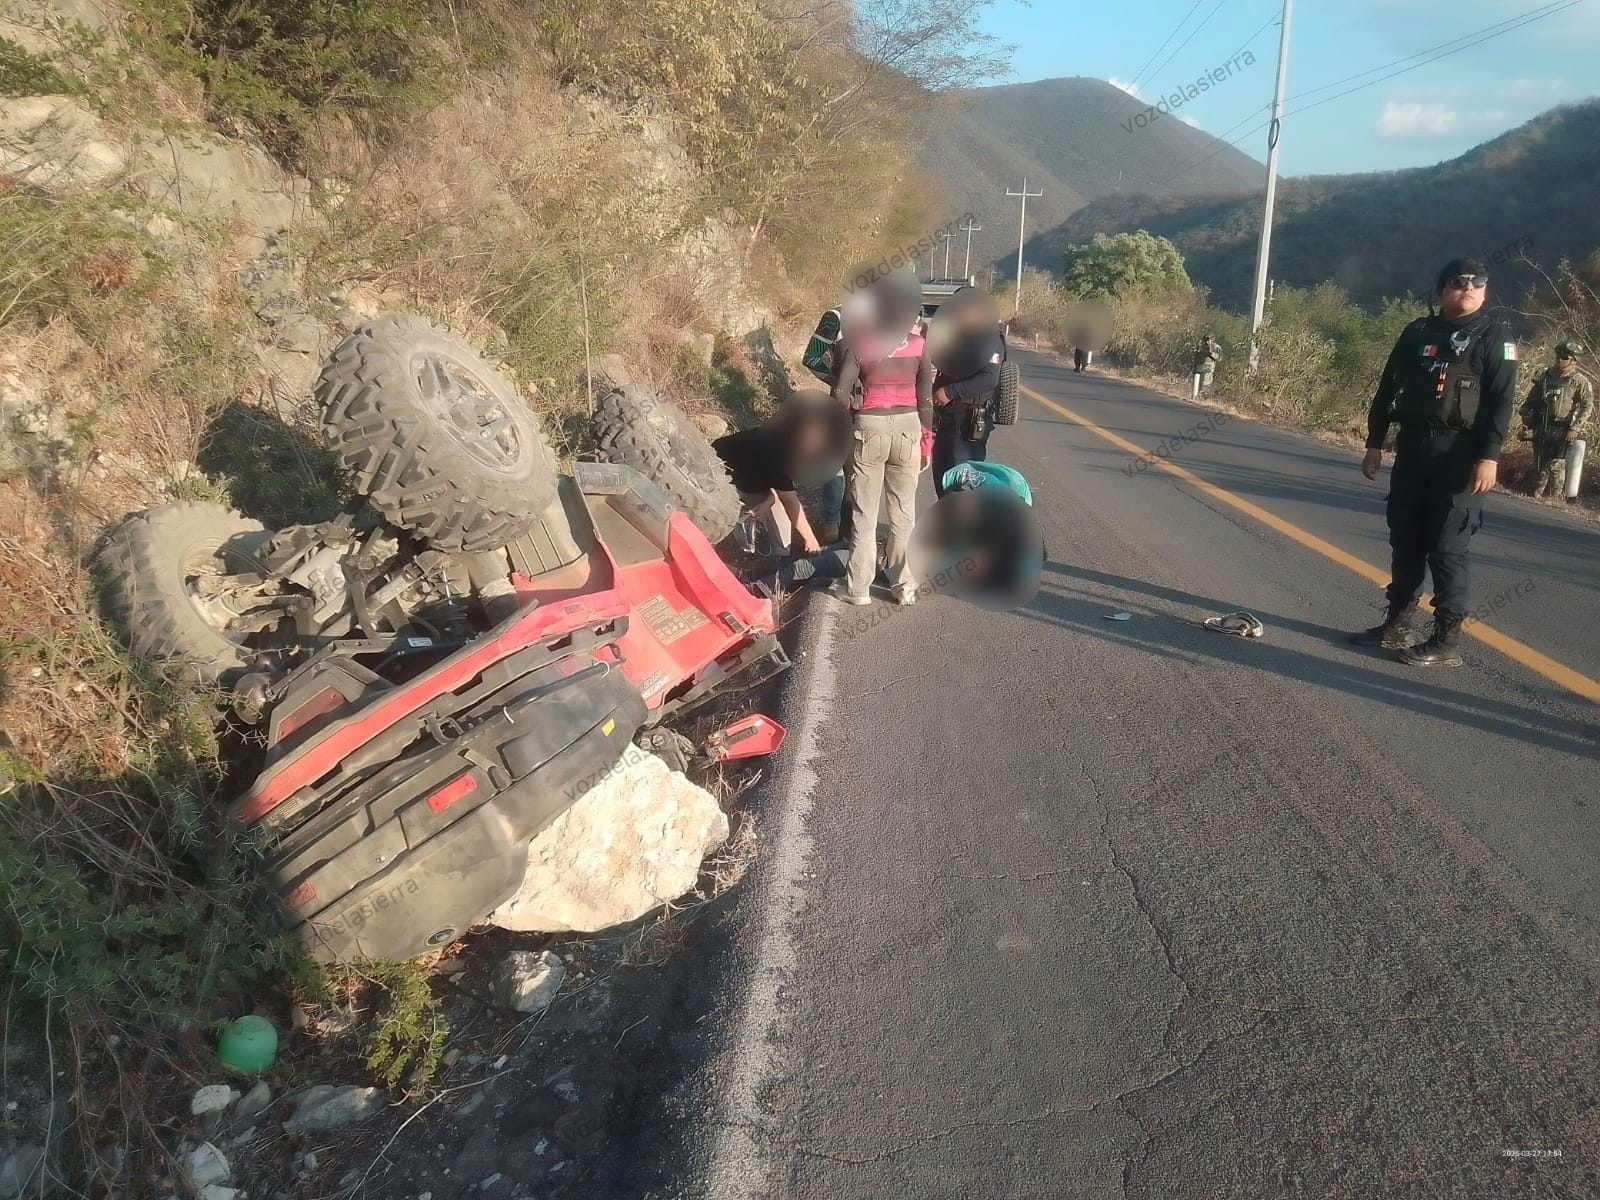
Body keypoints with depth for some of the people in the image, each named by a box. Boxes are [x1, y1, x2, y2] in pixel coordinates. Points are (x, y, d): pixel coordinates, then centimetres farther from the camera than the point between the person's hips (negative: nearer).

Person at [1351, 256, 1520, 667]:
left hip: (1460, 456, -5)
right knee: (1405, 542, 10)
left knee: (1447, 549, -6)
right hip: (1411, 450, 5)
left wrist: (1489, 456, -17)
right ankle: (1396, 625, 21)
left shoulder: (1495, 335, -2)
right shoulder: (1418, 332, 11)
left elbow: (1502, 400, -9)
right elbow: (1387, 388, 14)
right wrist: (1374, 443, 10)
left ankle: (1446, 642, -1)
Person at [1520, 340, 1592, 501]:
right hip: (1542, 427, 5)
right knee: (1540, 461, 13)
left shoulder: (1580, 381, -5)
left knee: (1556, 465, -6)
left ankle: (1553, 497, 2)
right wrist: (1526, 414, 8)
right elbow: (1532, 398, 20)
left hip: (1563, 430, -5)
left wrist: (1575, 428, -18)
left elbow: (1587, 407, -10)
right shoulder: (1546, 376, 9)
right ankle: (1538, 493, 25)